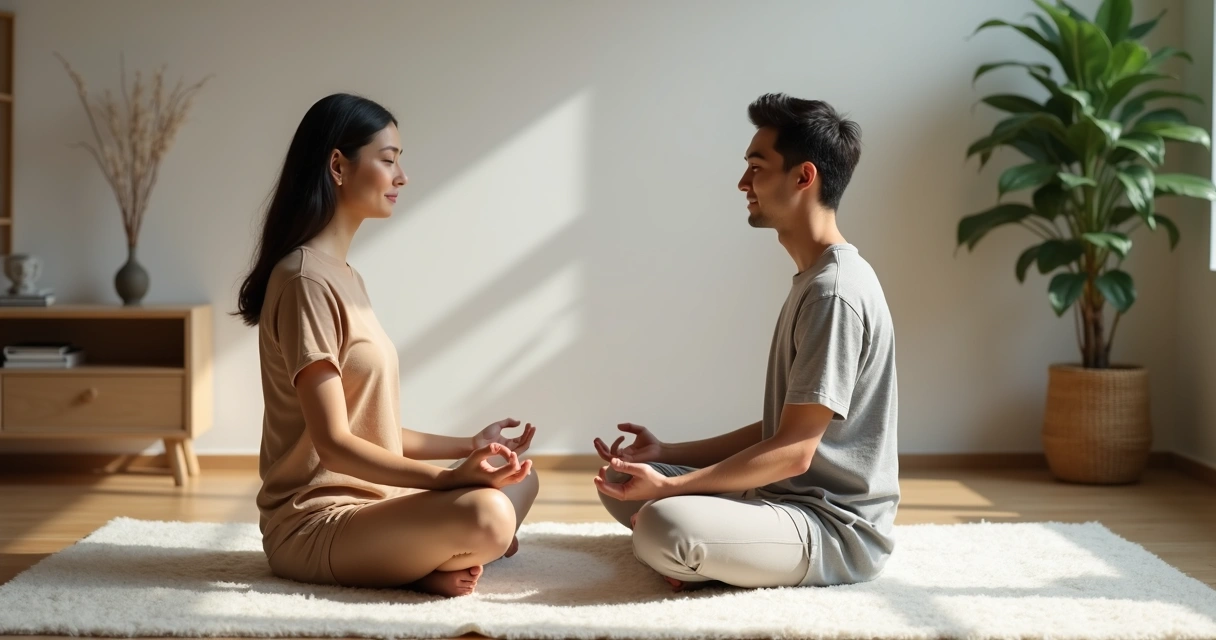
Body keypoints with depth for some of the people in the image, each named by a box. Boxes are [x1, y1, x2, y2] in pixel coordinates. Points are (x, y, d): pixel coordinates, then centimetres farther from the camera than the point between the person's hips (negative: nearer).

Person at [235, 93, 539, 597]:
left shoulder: (344, 276, 15)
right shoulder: (307, 279, -16)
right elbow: (334, 443, -22)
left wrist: (468, 447, 13)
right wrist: (449, 476, -29)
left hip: (365, 503, 10)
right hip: (316, 523, -10)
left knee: (519, 480, 18)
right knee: (486, 515, -32)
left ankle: (421, 558, -1)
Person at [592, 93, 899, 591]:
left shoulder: (835, 291, -20)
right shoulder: (814, 281, 13)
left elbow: (793, 452, -22)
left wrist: (669, 486, -21)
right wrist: (668, 455, 9)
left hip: (836, 527, -10)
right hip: (790, 500, 10)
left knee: (661, 526, -33)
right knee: (621, 484, 13)